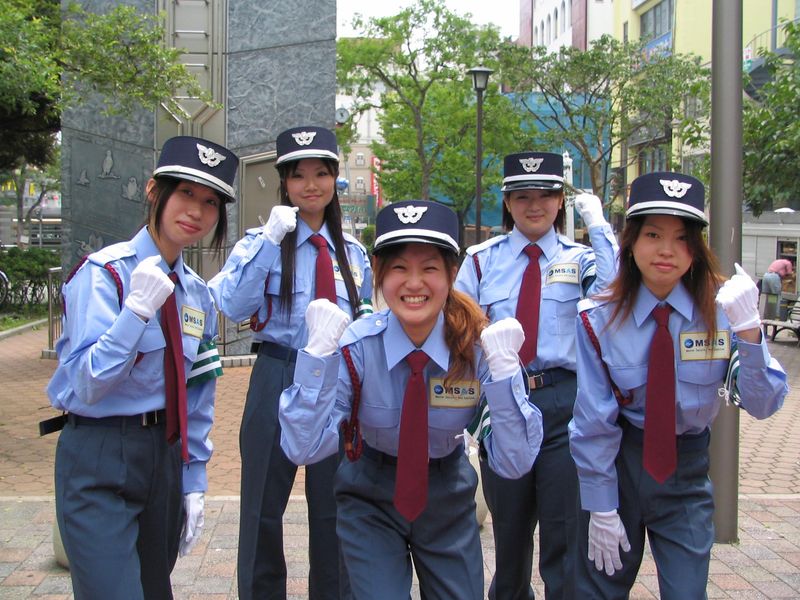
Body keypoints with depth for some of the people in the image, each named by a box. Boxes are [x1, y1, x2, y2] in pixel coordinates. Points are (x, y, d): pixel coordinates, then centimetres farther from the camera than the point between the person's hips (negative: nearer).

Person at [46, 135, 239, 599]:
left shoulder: (198, 295, 8)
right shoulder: (104, 273, -11)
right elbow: (84, 385, -18)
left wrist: (194, 483, 10)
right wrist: (138, 309, -26)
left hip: (165, 457, 7)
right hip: (99, 462, -6)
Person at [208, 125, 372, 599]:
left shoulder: (353, 253, 10)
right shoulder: (261, 241, -1)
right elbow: (234, 307, -19)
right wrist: (271, 240, -23)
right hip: (278, 380, -3)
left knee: (333, 511, 12)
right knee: (265, 510, 7)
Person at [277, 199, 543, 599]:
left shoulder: (478, 348, -19)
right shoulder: (353, 348, -21)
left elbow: (514, 462, -22)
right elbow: (303, 448, -27)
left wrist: (503, 368, -34)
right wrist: (319, 352, -35)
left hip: (448, 499, 2)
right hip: (370, 501, -1)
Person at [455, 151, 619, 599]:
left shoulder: (580, 259, 2)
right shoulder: (482, 260, 5)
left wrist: (598, 225, -17)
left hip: (563, 402, -2)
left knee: (565, 534, 2)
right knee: (508, 529, 18)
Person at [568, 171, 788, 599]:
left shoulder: (720, 313, -11)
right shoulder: (600, 321, -13)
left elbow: (763, 405, -17)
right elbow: (593, 421, -10)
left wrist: (748, 331, -31)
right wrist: (601, 508, -8)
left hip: (687, 471, 0)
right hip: (617, 464, 0)